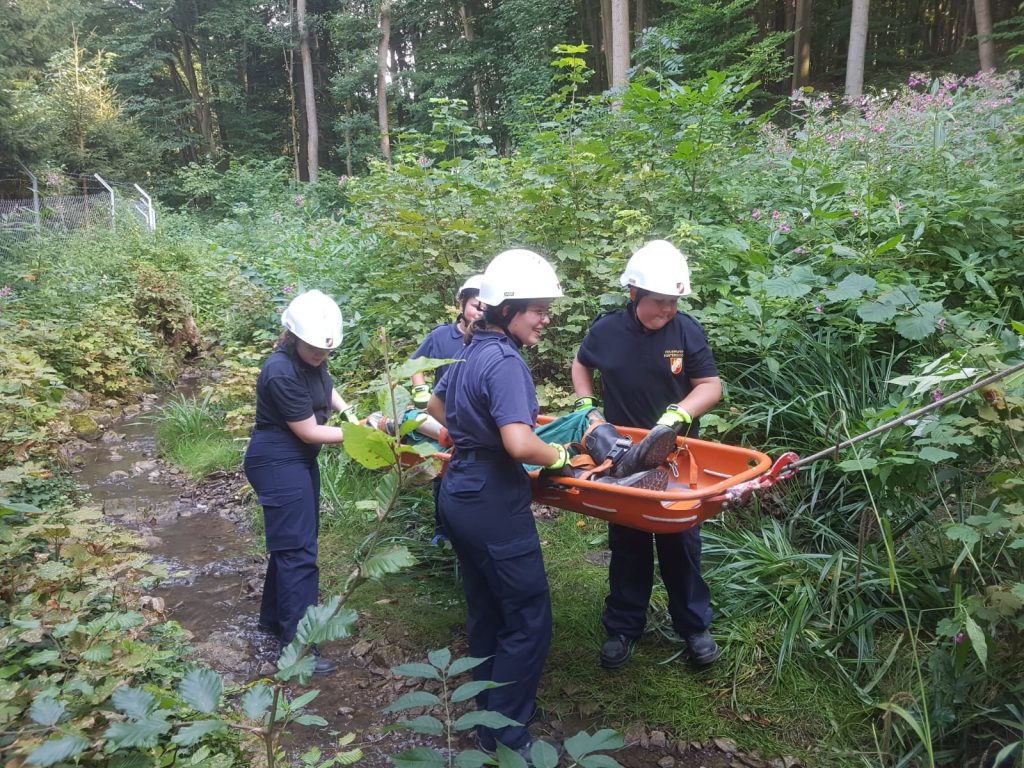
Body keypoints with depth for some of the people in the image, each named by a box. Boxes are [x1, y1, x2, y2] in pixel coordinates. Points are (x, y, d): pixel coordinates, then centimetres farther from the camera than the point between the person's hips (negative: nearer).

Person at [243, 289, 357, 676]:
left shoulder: (310, 359, -2)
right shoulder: (282, 373, -27)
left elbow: (324, 386, 21)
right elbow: (309, 432, -21)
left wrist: (346, 409, 4)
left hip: (299, 459, 9)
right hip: (279, 463, -9)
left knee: (293, 541, 19)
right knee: (299, 550, -7)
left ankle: (274, 616, 36)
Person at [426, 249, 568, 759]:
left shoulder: (473, 352, 8)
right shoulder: (505, 363, -21)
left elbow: (437, 406, 24)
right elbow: (519, 444, -31)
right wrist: (558, 457, -13)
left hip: (460, 494, 9)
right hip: (494, 504, -9)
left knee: (485, 612, 21)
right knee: (529, 621, 4)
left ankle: (489, 710, 36)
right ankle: (504, 734, 15)